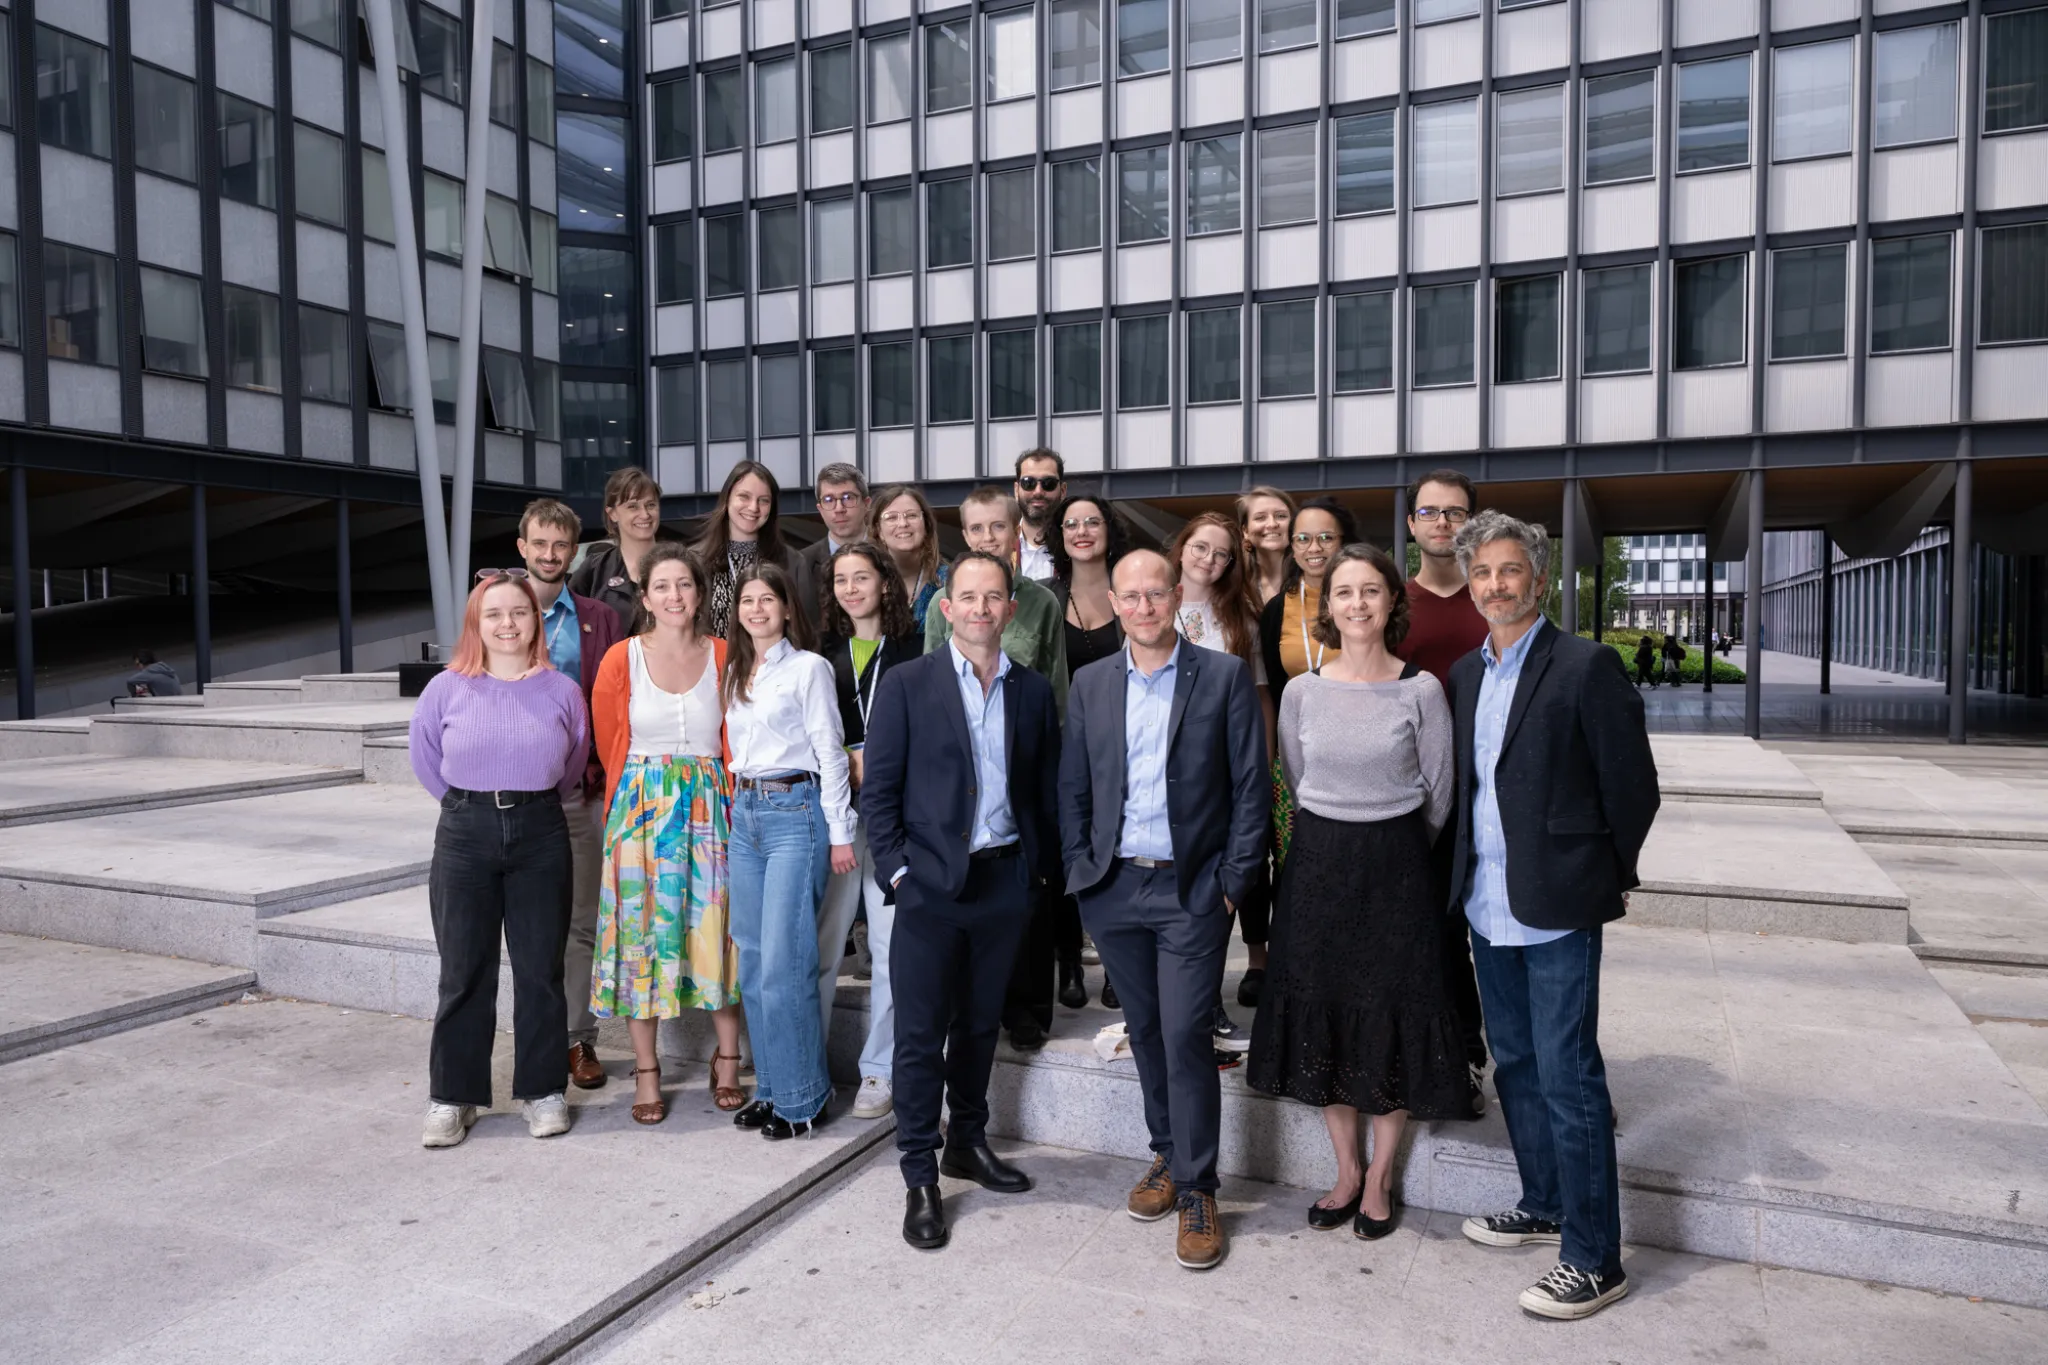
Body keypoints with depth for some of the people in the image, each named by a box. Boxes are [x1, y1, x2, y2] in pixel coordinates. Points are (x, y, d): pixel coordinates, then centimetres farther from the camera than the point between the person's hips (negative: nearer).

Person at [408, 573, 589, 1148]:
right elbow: (425, 758, 12)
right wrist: (466, 802, 13)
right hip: (464, 834, 0)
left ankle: (542, 1091, 19)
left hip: (540, 834, 1)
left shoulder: (562, 690, 1)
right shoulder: (447, 688, -1)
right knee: (464, 972, 5)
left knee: (540, 970, 7)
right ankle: (452, 1097, 17)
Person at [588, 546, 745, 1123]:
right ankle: (646, 1072, 15)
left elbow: (735, 743, 8)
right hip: (642, 808, -1)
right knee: (642, 935, 3)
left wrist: (732, 805, 4)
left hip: (710, 807, 1)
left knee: (717, 929, 5)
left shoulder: (724, 656, 2)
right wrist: (639, 796, 9)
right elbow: (608, 744, 7)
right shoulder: (622, 659, -1)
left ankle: (727, 1060, 20)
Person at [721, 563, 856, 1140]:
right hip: (745, 812, 7)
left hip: (794, 812, -7)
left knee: (782, 963, -8)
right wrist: (736, 811, 15)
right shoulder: (734, 671, 16)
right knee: (752, 960, 8)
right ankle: (771, 1088, 19)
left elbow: (830, 751, -6)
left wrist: (840, 832, -8)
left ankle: (801, 1099, 4)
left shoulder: (808, 667, -4)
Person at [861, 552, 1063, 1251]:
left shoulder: (1033, 691, 6)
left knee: (980, 1024, 16)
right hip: (932, 883, -3)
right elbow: (879, 788, -4)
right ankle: (921, 1179, 14)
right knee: (920, 1033, 2)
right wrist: (896, 869, -10)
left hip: (1005, 881, 3)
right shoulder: (906, 684, -3)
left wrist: (1044, 869, 5)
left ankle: (968, 1142, 34)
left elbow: (1045, 791, 10)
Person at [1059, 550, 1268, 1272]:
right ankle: (1167, 1156, 31)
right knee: (1145, 1030, 13)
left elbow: (1250, 786, -3)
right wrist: (1081, 870, 4)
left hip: (1192, 890, -3)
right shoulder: (1091, 683, 7)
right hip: (1114, 888, 4)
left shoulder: (1225, 675, -3)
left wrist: (1233, 881, -7)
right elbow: (1073, 788, 11)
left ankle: (1196, 1187, 10)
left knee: (1185, 1034, -5)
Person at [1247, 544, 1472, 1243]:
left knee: (1392, 1019, 5)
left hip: (1396, 866, -2)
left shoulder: (1421, 689, -7)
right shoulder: (1302, 692, -1)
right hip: (1318, 865, 2)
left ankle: (1380, 1179, 24)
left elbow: (1439, 793, 2)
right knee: (1322, 1017, 9)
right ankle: (1347, 1170, 27)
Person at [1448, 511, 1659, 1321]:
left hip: (1557, 908, -7)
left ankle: (1593, 1258, 10)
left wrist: (1607, 876, 2)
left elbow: (1632, 785, -7)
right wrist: (1469, 873, 12)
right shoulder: (1466, 674, 10)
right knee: (1515, 1066, 18)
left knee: (1569, 1078, -2)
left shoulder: (1586, 667, -11)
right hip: (1488, 905, 7)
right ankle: (1544, 1206, 35)